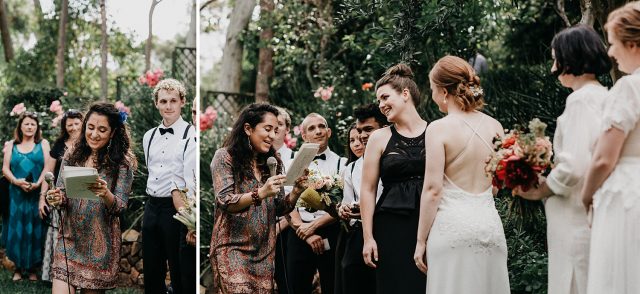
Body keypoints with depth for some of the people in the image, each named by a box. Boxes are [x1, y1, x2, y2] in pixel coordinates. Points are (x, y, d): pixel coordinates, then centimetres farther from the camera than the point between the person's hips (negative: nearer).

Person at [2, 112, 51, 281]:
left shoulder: (43, 144, 8)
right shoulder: (11, 145, 11)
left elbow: (47, 167, -1)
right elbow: (5, 168, 5)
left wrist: (38, 184, -16)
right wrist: (16, 181, -13)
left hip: (38, 194, -1)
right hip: (17, 194, 1)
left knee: (35, 230, 0)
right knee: (17, 229, 1)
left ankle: (32, 269, 7)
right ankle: (18, 268, 10)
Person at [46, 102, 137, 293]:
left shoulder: (122, 163, -4)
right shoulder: (72, 156, 5)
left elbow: (120, 207, -8)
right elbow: (61, 194, 7)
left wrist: (106, 194, -29)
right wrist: (56, 199, -16)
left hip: (101, 243, -2)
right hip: (69, 239, 2)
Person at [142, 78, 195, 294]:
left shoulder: (190, 134, -8)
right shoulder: (149, 137, 12)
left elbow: (192, 178, -13)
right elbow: (152, 172, 15)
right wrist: (175, 193, -1)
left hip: (177, 207, -6)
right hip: (152, 205, 6)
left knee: (179, 273, 2)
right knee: (151, 273, 13)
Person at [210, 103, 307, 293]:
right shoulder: (225, 156, -3)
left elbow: (280, 208, 12)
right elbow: (224, 202, -13)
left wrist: (296, 192, -8)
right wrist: (260, 193, -27)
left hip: (265, 252, 5)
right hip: (234, 249, -5)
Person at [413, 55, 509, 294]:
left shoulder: (439, 128, -9)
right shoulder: (495, 126, 6)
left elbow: (433, 189, -11)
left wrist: (421, 241, -5)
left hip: (452, 224, -5)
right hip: (490, 222, 5)